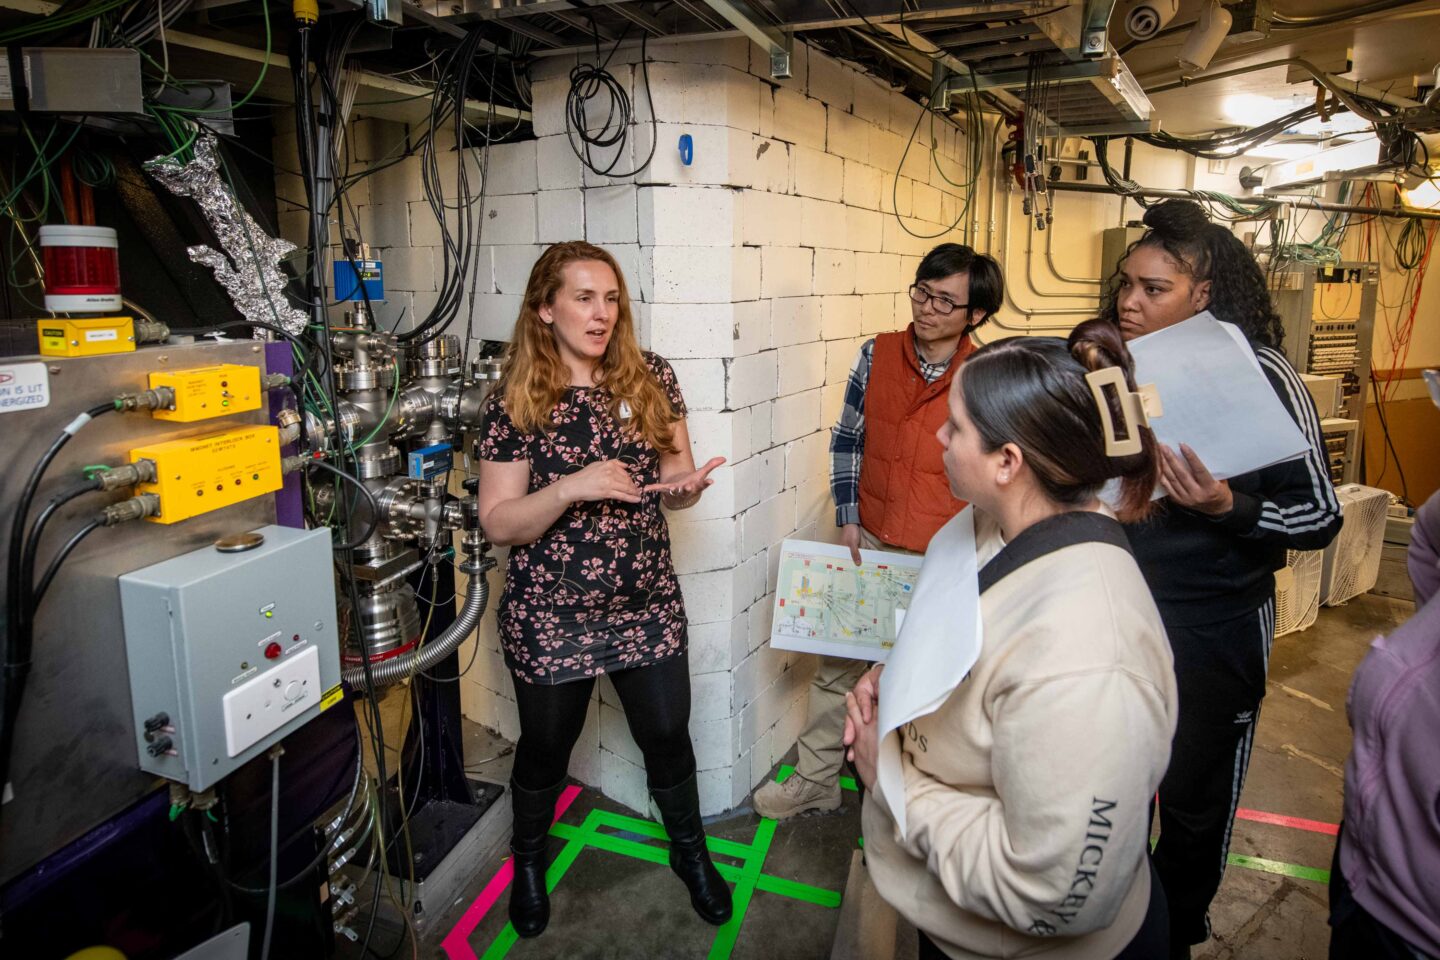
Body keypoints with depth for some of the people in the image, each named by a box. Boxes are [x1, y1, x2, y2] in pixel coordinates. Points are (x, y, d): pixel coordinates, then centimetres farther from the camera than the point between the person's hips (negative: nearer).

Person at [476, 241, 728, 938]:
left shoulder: (652, 380, -2)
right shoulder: (515, 403, -10)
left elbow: (671, 483, 6)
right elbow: (497, 523, -10)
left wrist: (684, 486, -18)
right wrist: (568, 490, -27)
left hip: (647, 605, 2)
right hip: (549, 615, -2)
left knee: (668, 735, 14)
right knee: (545, 747, 17)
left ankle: (690, 852, 43)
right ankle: (528, 860, 47)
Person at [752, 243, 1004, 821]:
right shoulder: (877, 355, -2)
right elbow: (848, 440, 5)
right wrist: (848, 518, -2)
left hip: (945, 559, -2)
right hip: (868, 544, 3)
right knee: (837, 666, 11)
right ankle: (815, 783, 29)